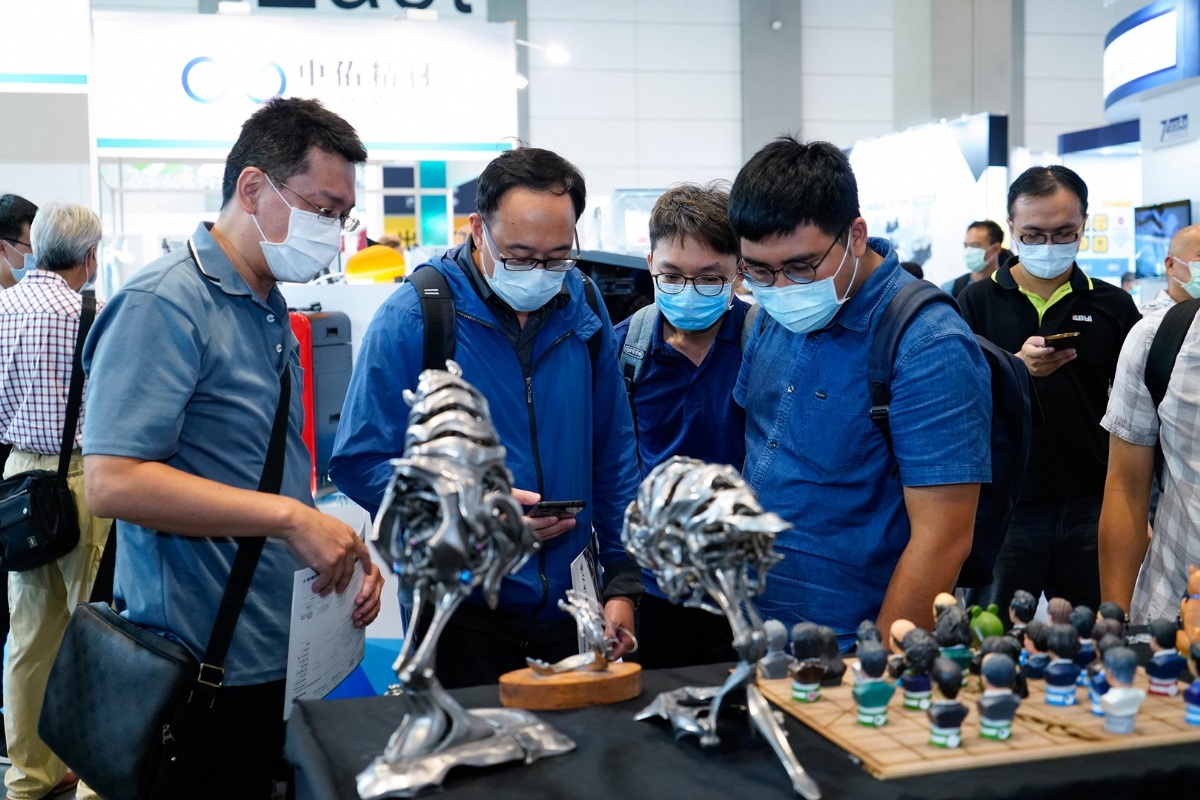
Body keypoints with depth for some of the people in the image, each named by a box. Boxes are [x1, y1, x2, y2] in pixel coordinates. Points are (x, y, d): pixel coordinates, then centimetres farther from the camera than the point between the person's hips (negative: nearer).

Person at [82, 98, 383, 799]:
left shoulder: (269, 311, 14)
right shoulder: (164, 305, -15)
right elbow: (113, 482, -25)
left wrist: (340, 547, 6)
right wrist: (290, 517, -25)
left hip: (277, 656, 9)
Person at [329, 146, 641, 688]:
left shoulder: (584, 312, 3)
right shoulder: (412, 318, -11)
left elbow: (613, 456, 8)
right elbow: (358, 463, -12)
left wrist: (624, 582, 4)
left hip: (567, 600, 4)